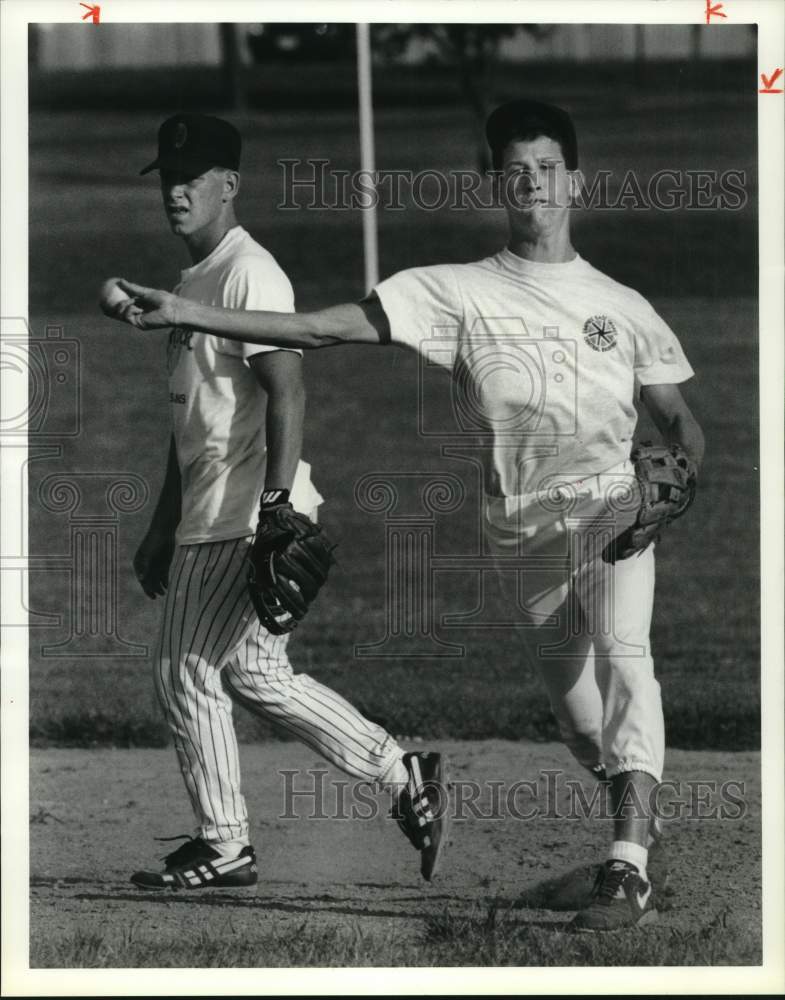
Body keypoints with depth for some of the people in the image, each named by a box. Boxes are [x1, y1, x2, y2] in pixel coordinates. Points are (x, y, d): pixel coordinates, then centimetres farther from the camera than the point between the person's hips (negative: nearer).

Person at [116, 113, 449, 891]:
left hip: (251, 514, -10)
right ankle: (403, 777, 14)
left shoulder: (250, 275, -12)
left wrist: (277, 512, -27)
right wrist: (162, 529, 25)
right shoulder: (191, 280, 18)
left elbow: (286, 395, -20)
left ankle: (222, 847, 4)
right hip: (207, 518, 10)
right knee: (255, 674, 11)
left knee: (187, 673, -5)